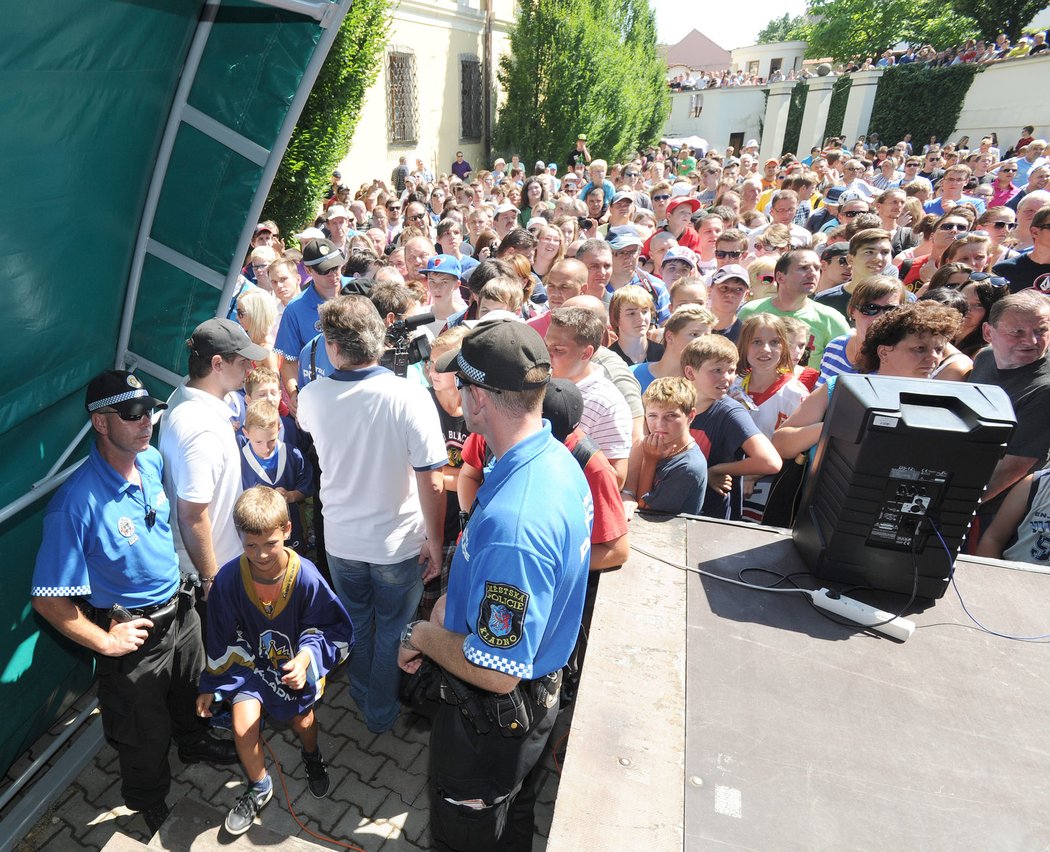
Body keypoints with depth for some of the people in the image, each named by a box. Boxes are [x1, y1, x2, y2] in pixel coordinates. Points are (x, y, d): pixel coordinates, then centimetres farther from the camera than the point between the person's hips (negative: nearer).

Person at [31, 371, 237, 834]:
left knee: (191, 694, 31)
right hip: (134, 635, -6)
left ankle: (194, 743, 62)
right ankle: (150, 804, 47)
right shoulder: (76, 503, -31)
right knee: (145, 736, 19)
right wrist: (104, 642, -18)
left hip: (181, 611, 6)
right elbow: (49, 600, -24)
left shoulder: (153, 461, -9)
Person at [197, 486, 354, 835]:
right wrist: (209, 686, 6)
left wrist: (307, 656, -32)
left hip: (294, 663, -1)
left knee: (302, 720, 9)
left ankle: (311, 756, 50)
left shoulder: (306, 577, -27)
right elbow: (222, 640, -4)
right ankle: (259, 787, 19)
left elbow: (336, 630, -15)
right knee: (242, 726, -14)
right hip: (249, 661, 1)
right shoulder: (229, 578, -21)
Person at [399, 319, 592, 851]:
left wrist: (423, 637, -16)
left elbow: (496, 672, -33)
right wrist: (440, 618, -1)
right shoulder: (558, 462, -8)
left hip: (492, 716, -8)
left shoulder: (512, 522, -40)